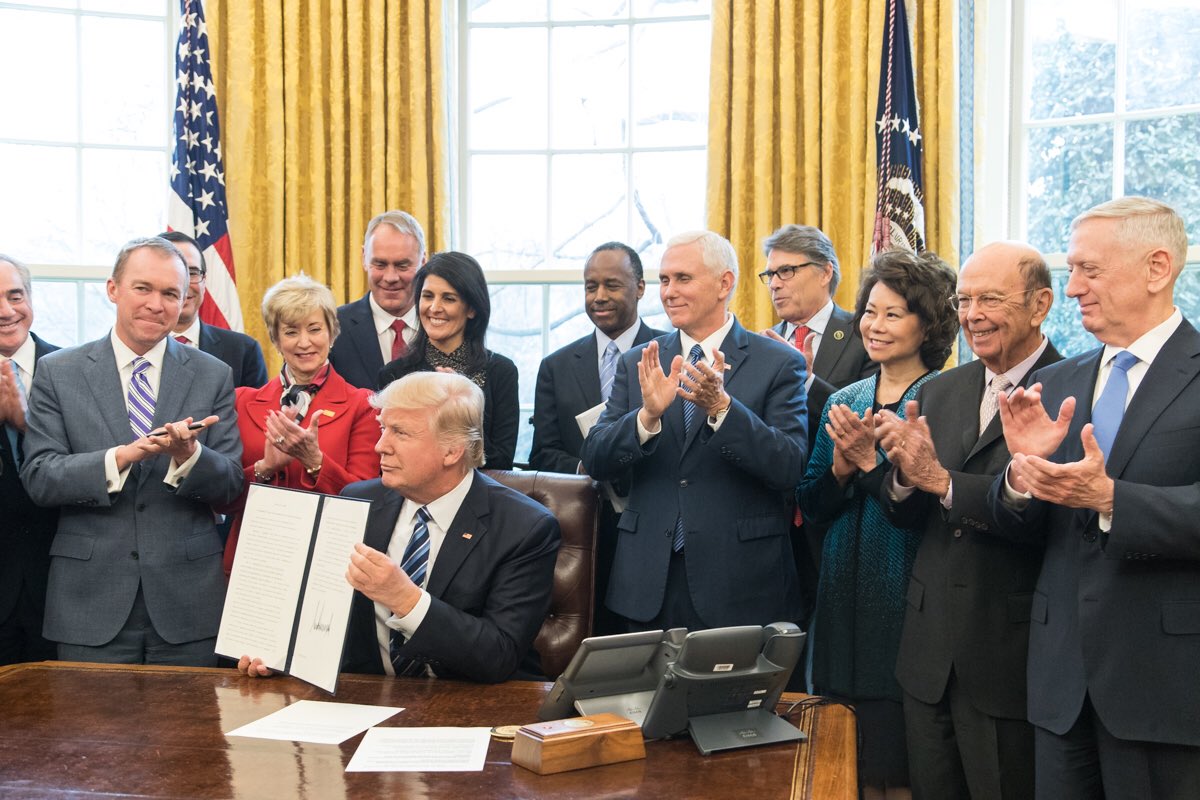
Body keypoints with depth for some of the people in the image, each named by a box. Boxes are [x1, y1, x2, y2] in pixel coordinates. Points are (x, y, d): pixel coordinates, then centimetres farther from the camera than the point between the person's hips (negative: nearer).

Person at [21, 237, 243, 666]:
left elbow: (231, 484, 0)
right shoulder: (57, 372, 3)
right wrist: (122, 456, -21)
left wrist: (188, 454, -21)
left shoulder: (214, 376, 4)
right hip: (91, 598, -1)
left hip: (186, 599, 1)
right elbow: (38, 478, -6)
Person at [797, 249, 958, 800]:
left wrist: (871, 460, -18)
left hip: (907, 604, -5)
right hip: (843, 603, 6)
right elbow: (811, 507, 9)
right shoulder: (843, 403, 11)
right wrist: (840, 469, -9)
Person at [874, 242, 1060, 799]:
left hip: (1012, 661, -6)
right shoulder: (939, 392, 9)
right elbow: (906, 517, 9)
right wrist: (906, 475, -12)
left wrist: (941, 480, -23)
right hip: (930, 655, 6)